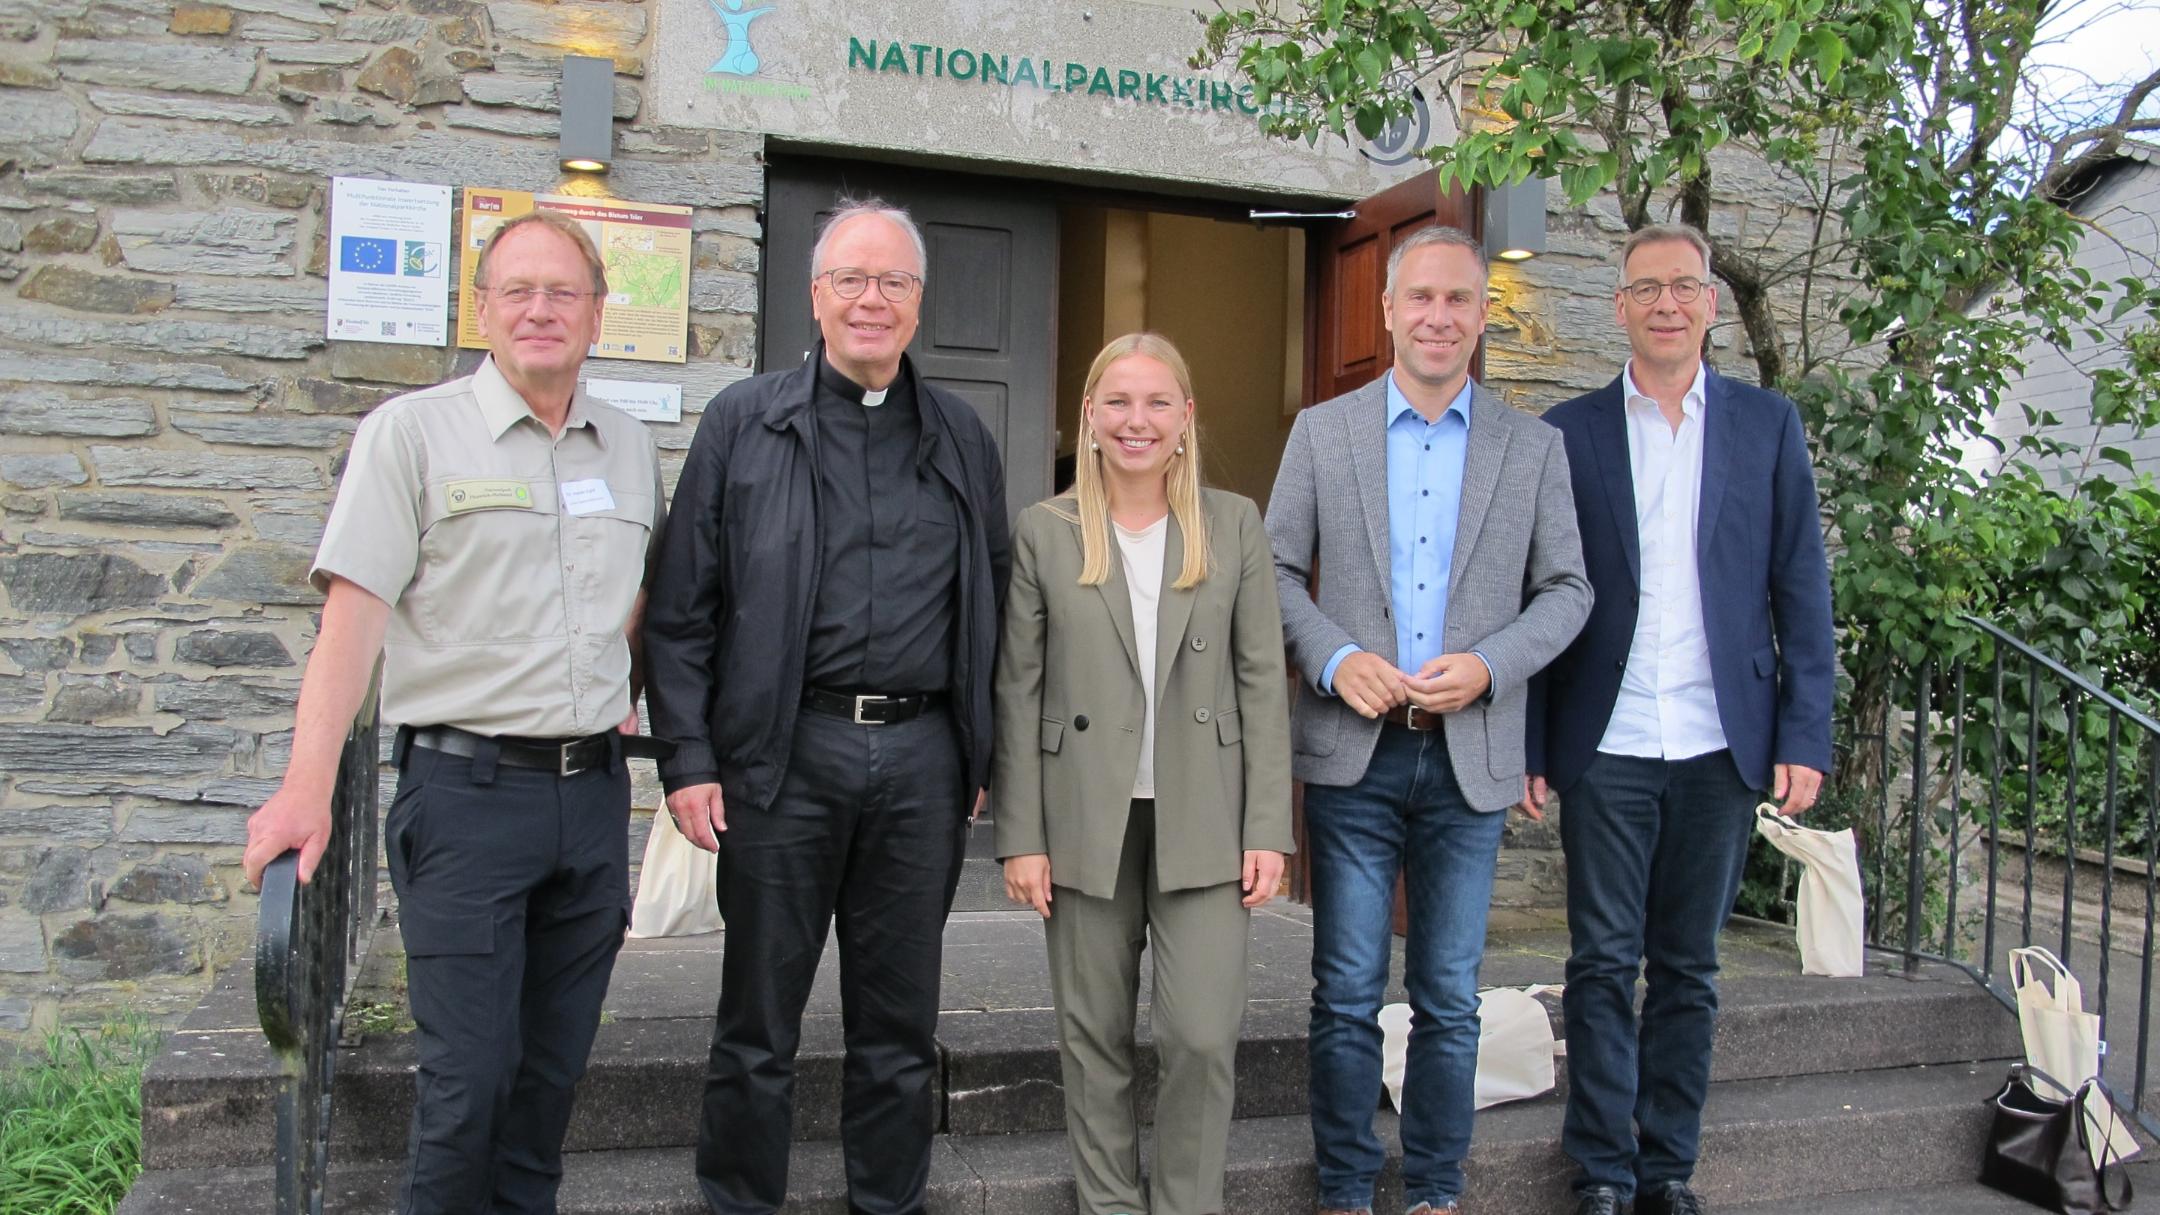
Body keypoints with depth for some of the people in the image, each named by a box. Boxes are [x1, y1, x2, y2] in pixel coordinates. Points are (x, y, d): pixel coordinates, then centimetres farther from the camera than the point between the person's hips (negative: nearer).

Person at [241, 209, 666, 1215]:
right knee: (468, 1076, -4)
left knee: (553, 1069, 12)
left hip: (593, 789, 5)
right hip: (467, 786, -4)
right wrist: (308, 786, -19)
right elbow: (354, 612, -10)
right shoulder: (414, 431, -2)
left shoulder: (628, 448, 12)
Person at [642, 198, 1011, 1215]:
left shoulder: (962, 438, 11)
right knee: (758, 1021, 8)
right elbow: (682, 608, 1)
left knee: (899, 1022, 12)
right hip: (785, 752, -2)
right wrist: (688, 760, -6)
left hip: (922, 756, 2)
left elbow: (990, 604, 14)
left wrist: (981, 756, 8)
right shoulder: (744, 422, 4)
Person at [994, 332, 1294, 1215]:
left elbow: (1261, 681, 3)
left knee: (1203, 1036, -4)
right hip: (1086, 825, 0)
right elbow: (1018, 692, 2)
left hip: (1201, 821, 0)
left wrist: (1267, 830, -3)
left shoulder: (1234, 524, 4)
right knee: (1094, 1037, 9)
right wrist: (1021, 837, -3)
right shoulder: (1044, 532, 3)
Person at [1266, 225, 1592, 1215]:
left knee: (1449, 1001, 10)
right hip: (1353, 755, 0)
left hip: (1470, 760, 1)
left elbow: (1566, 590, 7)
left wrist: (1488, 664, -10)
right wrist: (1333, 658, -12)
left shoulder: (1533, 446, 6)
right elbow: (1276, 571, 5)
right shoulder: (1322, 431, 4)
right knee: (1347, 996, 6)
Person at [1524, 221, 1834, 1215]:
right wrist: (1531, 743, -2)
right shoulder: (1570, 431, 4)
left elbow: (1800, 589, 5)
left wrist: (1805, 738, -2)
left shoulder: (1768, 425, 7)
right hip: (1605, 747, -1)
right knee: (1603, 962, 3)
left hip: (1721, 748, 1)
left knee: (1688, 966, 10)